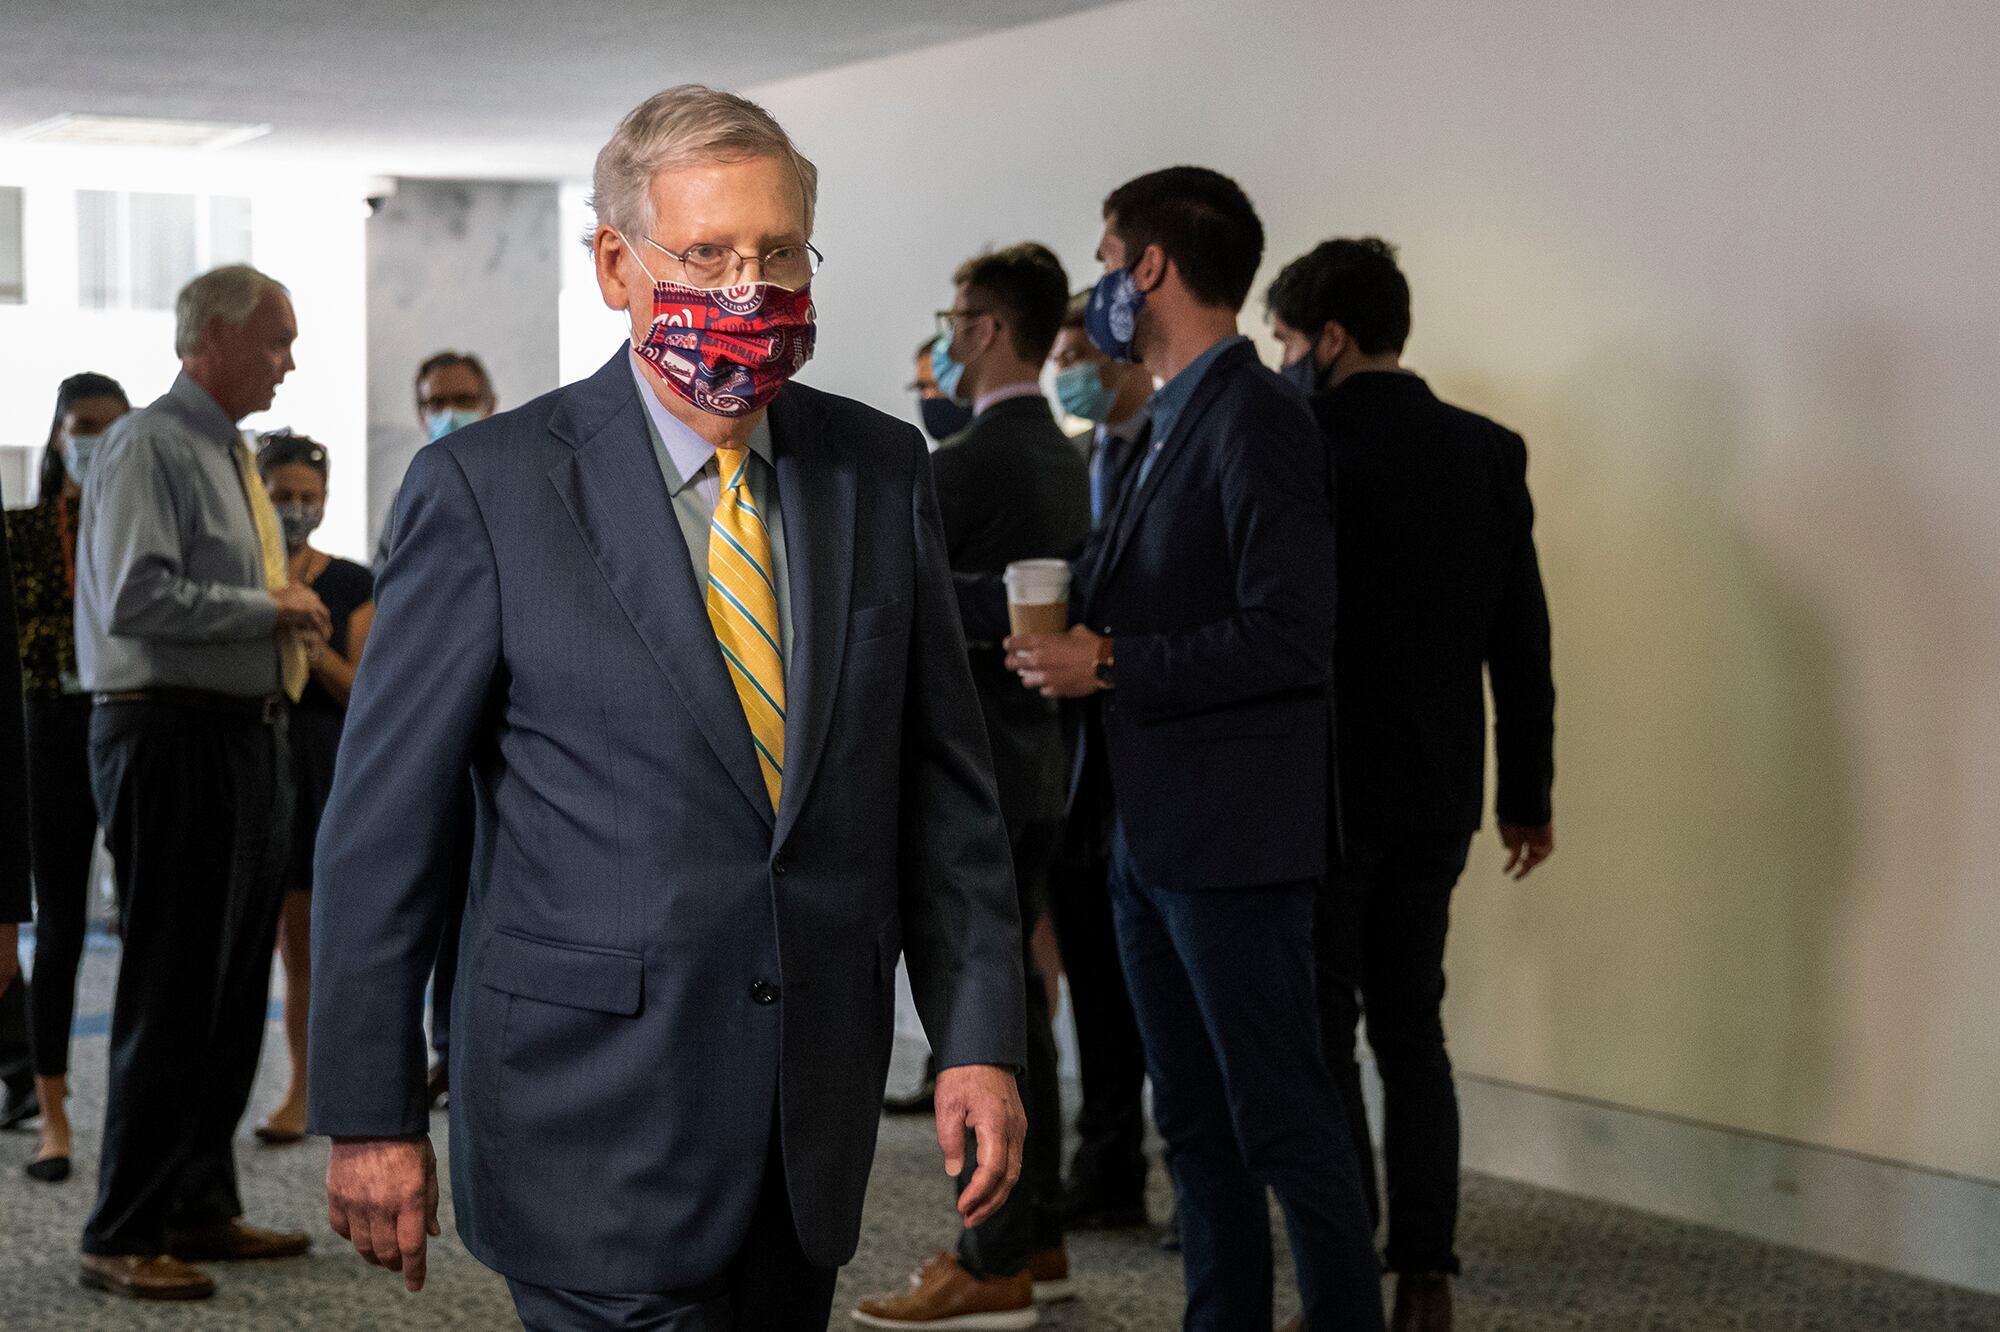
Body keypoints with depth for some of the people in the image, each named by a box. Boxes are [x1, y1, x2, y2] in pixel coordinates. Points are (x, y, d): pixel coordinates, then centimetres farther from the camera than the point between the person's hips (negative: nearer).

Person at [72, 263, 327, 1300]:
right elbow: (137, 598, -23)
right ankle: (122, 1236, 0)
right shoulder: (148, 448, -11)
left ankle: (199, 1208, 24)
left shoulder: (234, 454, 18)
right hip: (174, 736, -10)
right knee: (170, 994, -7)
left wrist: (292, 618, 10)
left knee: (234, 989, 13)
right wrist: (267, 607, -15)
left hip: (250, 737, 10)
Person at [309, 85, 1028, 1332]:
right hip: (598, 1124, -4)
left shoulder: (881, 470, 6)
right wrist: (371, 1115, -6)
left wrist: (980, 1038, 2)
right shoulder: (486, 487, -7)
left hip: (814, 1122, 5)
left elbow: (945, 779, 9)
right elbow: (384, 822, -5)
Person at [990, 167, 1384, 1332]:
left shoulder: (1258, 421, -14)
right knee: (1197, 1127, 14)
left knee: (1285, 1125, -4)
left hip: (1234, 843, -10)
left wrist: (1112, 666, -19)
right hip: (1153, 837, 10)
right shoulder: (1170, 426, 16)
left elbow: (1291, 637, -22)